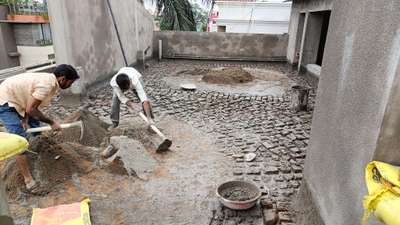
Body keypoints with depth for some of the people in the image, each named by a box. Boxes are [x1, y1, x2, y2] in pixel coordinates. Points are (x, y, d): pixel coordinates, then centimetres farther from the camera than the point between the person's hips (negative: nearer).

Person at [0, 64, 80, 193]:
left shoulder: (49, 80, 1)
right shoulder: (47, 84, -29)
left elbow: (32, 105, 4)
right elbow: (30, 109, -26)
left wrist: (25, 120, -6)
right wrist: (51, 122, -17)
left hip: (16, 100, 10)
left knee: (35, 126, 19)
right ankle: (28, 179, -6)